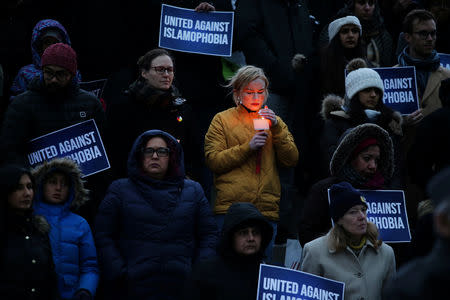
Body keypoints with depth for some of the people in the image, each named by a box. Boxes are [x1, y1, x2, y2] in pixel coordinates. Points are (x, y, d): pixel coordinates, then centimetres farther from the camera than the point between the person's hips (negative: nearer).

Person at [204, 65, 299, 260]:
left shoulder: (274, 121, 18)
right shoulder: (223, 120, 8)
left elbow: (291, 160, 8)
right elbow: (213, 161, -2)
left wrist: (276, 129, -4)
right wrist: (248, 147, -12)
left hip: (267, 211, 3)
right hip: (230, 209, -3)